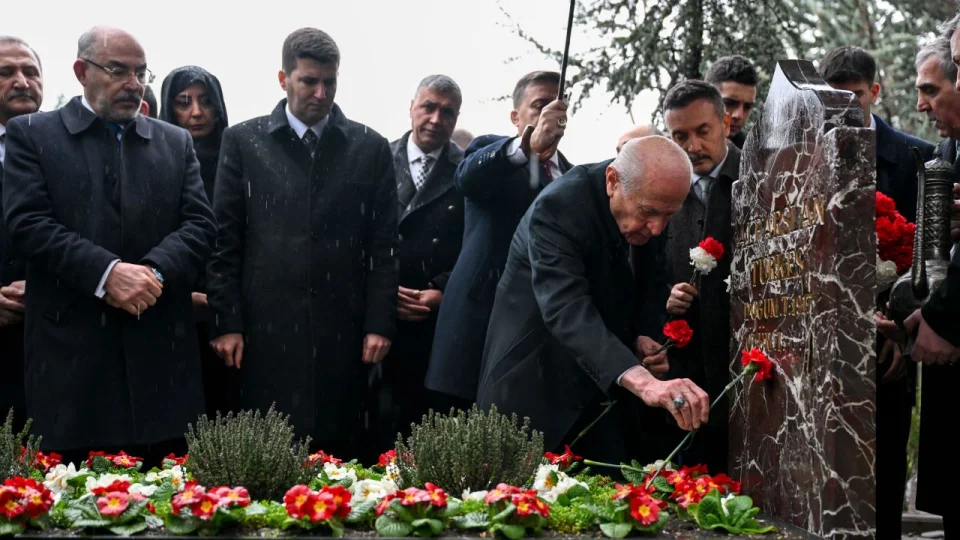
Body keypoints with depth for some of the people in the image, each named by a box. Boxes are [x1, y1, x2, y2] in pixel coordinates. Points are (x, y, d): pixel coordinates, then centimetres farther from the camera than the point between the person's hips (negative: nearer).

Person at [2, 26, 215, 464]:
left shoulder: (176, 143, 16)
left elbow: (200, 224, 6)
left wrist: (154, 271, -13)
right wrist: (107, 272, -17)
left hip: (160, 345, 3)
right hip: (70, 346, -3)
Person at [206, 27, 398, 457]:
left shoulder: (370, 148, 7)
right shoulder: (243, 142, 5)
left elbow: (384, 246, 6)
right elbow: (224, 240, 4)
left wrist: (380, 324, 0)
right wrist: (226, 322, -2)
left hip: (342, 330, 1)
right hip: (267, 326, -1)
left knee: (337, 448, 4)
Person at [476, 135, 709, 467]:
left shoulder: (651, 205, -5)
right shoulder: (558, 208, -26)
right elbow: (566, 309, -41)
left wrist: (642, 339, -12)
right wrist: (640, 380, -54)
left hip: (606, 387, 6)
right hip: (536, 386, -6)